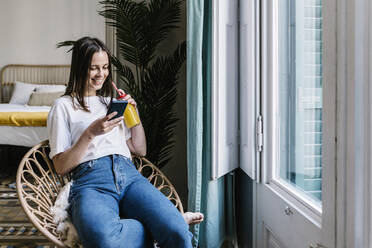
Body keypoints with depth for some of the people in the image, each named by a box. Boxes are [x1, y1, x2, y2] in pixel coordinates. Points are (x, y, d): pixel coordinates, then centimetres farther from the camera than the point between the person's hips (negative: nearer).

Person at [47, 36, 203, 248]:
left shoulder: (112, 102, 28)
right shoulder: (64, 106, 14)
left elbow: (140, 150, 26)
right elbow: (61, 167, 5)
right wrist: (91, 133, -7)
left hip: (128, 174, 3)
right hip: (91, 180, -2)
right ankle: (171, 221, -20)